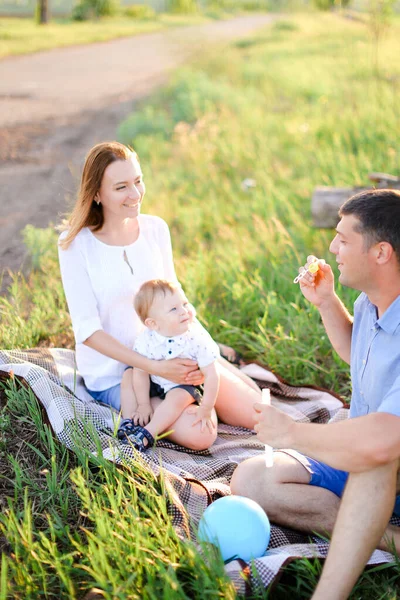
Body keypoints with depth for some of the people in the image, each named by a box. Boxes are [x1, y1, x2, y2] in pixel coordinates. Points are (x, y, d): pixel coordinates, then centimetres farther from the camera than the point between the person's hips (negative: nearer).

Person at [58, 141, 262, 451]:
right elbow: (87, 329, -16)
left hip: (164, 354, 5)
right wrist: (154, 367, -25)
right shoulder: (76, 243, -14)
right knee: (199, 434, -25)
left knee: (256, 414, -7)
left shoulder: (156, 228, -1)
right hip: (111, 374, -4)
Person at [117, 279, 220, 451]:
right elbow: (141, 372, -12)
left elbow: (211, 375, -23)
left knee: (177, 397, -31)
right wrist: (143, 404, -9)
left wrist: (206, 409, -22)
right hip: (156, 384, 4)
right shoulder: (145, 339, -22)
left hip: (185, 386, -3)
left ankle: (147, 434, -27)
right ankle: (129, 422, -10)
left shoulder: (198, 339, -28)